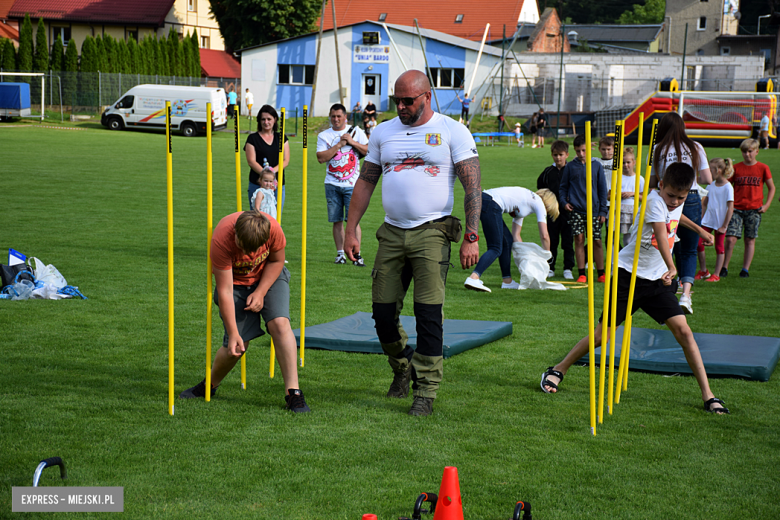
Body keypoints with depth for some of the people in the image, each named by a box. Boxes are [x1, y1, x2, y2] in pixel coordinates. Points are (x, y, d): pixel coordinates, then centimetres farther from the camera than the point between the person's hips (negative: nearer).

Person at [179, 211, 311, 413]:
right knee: (236, 346, -8)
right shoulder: (221, 241, -35)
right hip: (235, 281, -1)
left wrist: (261, 293, -20)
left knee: (280, 323, -23)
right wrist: (233, 334, -29)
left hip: (268, 275, 1)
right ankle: (209, 386, 21)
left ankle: (293, 393, -19)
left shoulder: (273, 229, -32)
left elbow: (276, 261, -9)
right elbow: (225, 292, -29)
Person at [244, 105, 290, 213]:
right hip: (257, 184, -3)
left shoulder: (281, 138, 12)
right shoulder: (253, 138, 4)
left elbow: (286, 161, 5)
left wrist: (272, 170, -14)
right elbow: (251, 161, -5)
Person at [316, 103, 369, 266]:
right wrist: (339, 145, -9)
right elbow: (321, 158, -6)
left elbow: (368, 150, 1)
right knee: (336, 220, 4)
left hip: (352, 184, -2)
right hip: (332, 184, 2)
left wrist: (352, 142, -8)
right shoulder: (324, 135, 7)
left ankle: (357, 254, -5)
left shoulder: (356, 131, 8)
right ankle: (340, 253, 12)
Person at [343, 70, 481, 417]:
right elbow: (365, 182, 17)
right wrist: (350, 230, 10)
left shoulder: (452, 132, 0)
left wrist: (471, 237, -13)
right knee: (383, 312, 3)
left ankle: (426, 392, -1)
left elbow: (472, 186, -4)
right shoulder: (383, 132, 14)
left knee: (429, 313, -10)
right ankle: (402, 368, 30)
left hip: (432, 232, -4)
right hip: (392, 232, 4)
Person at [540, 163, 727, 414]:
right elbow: (660, 234, -35)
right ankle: (558, 371, 18)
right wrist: (671, 268, -49)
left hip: (658, 280, 5)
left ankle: (708, 395, -3)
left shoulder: (678, 204, 6)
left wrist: (700, 231, 49)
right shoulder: (654, 201, -17)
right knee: (603, 333, -1)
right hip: (628, 275, -5)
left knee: (683, 331, -8)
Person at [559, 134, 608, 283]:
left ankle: (601, 273, 11)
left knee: (596, 242, 1)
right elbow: (563, 187, 15)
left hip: (593, 210, 0)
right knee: (579, 239, -5)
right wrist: (564, 201, -3)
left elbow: (602, 190, 9)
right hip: (576, 209, 0)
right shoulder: (570, 167, 8)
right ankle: (581, 274, 2)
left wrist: (603, 211, 4)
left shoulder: (597, 166, 7)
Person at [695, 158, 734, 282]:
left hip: (720, 223, -6)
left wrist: (724, 226, -13)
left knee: (719, 247, 4)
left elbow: (730, 209, -13)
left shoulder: (728, 187, -12)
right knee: (698, 243, 1)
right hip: (707, 221, 6)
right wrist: (700, 218, 9)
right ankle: (703, 271, 15)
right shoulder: (711, 185, 6)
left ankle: (716, 274, 12)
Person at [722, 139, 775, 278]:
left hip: (754, 210, 0)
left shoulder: (763, 168, 3)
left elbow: (772, 188, 10)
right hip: (736, 208, 0)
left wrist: (766, 205, 0)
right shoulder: (736, 168, 4)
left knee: (750, 240, 5)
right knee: (730, 239, -9)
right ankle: (724, 268, 4)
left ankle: (745, 269, 13)